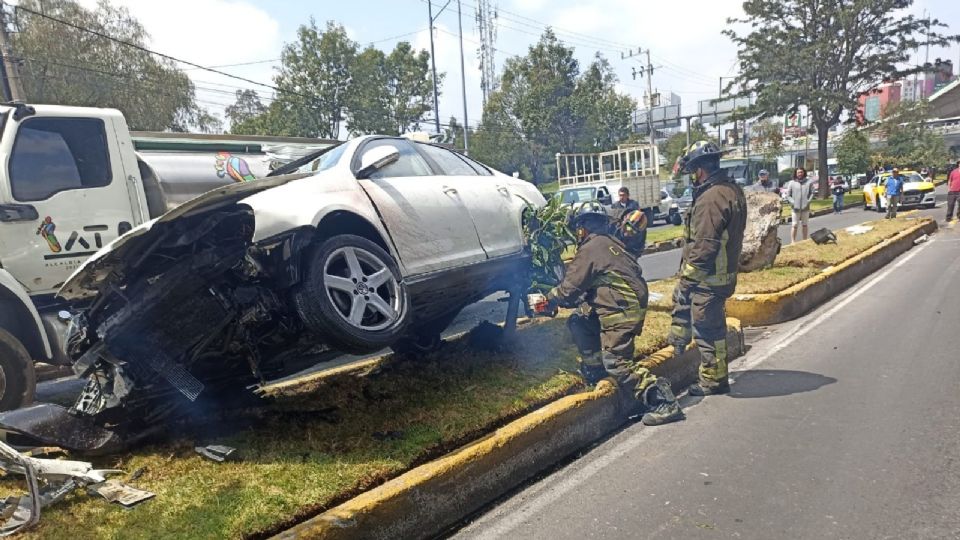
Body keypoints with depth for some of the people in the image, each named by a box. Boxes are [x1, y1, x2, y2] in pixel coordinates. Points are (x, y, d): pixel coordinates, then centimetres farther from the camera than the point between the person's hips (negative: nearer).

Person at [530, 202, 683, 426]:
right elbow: (587, 287, 24)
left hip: (622, 312, -10)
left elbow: (570, 288, -9)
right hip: (629, 306, 10)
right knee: (577, 323, 16)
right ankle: (595, 371, 17)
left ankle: (664, 402, -10)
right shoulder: (609, 243, 18)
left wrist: (546, 301, 7)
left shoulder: (590, 249, -10)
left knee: (616, 363, -10)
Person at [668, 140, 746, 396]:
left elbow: (704, 246, -28)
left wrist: (687, 275, -15)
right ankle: (678, 342, 44)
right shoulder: (732, 190, 8)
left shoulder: (711, 199, -25)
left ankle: (713, 380, 17)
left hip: (708, 278, -10)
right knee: (681, 298, 29)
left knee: (708, 329, 3)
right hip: (723, 269, 10)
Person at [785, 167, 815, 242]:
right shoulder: (791, 183, 0)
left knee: (805, 224, 13)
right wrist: (793, 202, -10)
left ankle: (805, 241, 23)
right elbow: (788, 195, 1)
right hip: (795, 208, -2)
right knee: (795, 225, -5)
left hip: (805, 208, 2)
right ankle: (793, 241, -1)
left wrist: (808, 201, -9)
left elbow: (812, 193, 4)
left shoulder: (808, 182, 4)